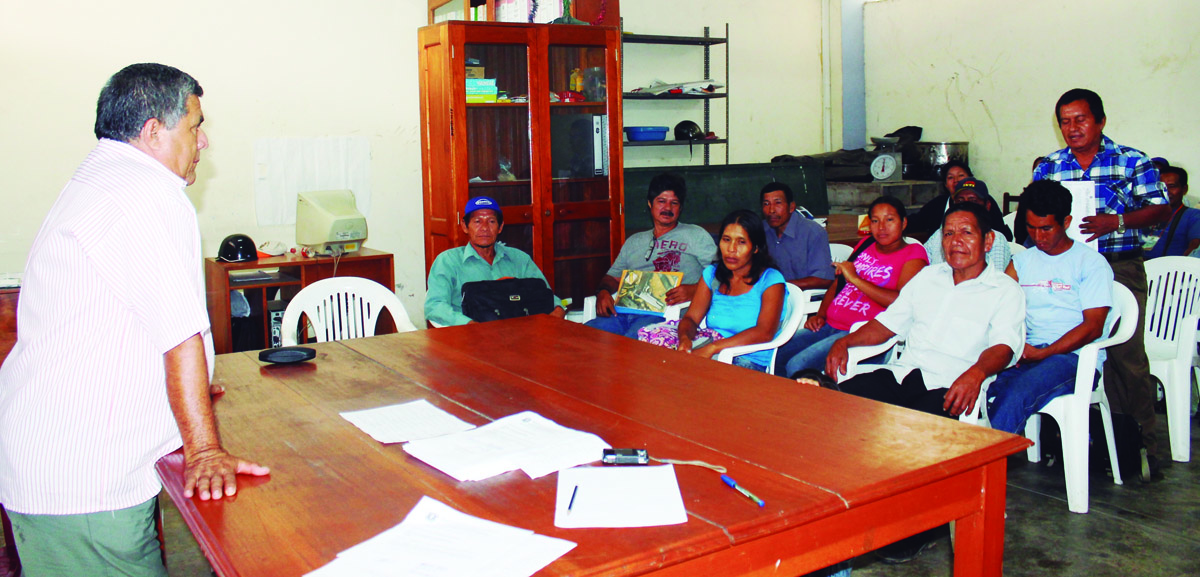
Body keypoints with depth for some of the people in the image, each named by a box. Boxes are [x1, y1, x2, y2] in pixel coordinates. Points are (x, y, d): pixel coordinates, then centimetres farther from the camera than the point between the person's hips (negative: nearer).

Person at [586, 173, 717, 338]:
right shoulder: (634, 241, 31)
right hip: (624, 311, 4)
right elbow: (612, 277, 29)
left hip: (662, 313, -4)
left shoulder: (696, 235, 16)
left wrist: (693, 290, -14)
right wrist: (603, 292, 4)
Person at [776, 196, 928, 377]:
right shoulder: (866, 244, 19)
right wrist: (820, 315, 6)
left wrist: (855, 279, -15)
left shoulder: (913, 253, -1)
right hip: (829, 326, 7)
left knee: (797, 367, -25)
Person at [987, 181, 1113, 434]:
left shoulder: (1092, 262, 3)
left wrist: (1043, 353, -14)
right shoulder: (1023, 260, 19)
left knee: (1017, 392, -36)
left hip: (1073, 357, -4)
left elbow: (1093, 327, -5)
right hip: (1025, 354, 4)